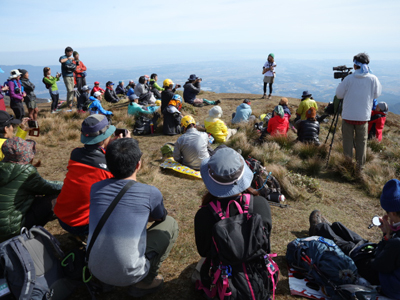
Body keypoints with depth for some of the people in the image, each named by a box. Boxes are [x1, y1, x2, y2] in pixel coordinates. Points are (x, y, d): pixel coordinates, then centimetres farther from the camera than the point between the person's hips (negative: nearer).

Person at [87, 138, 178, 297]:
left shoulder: (95, 188, -2)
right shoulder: (151, 193, -13)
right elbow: (160, 217, 11)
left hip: (95, 270, 5)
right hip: (128, 276, -5)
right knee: (170, 224, 9)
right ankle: (144, 283, 9)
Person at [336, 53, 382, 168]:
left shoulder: (348, 79, -10)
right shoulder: (373, 79, -6)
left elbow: (339, 95, -2)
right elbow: (377, 94, 6)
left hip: (348, 115, -1)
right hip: (363, 116, 1)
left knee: (347, 140, 10)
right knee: (361, 141, 13)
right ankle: (360, 165, 18)